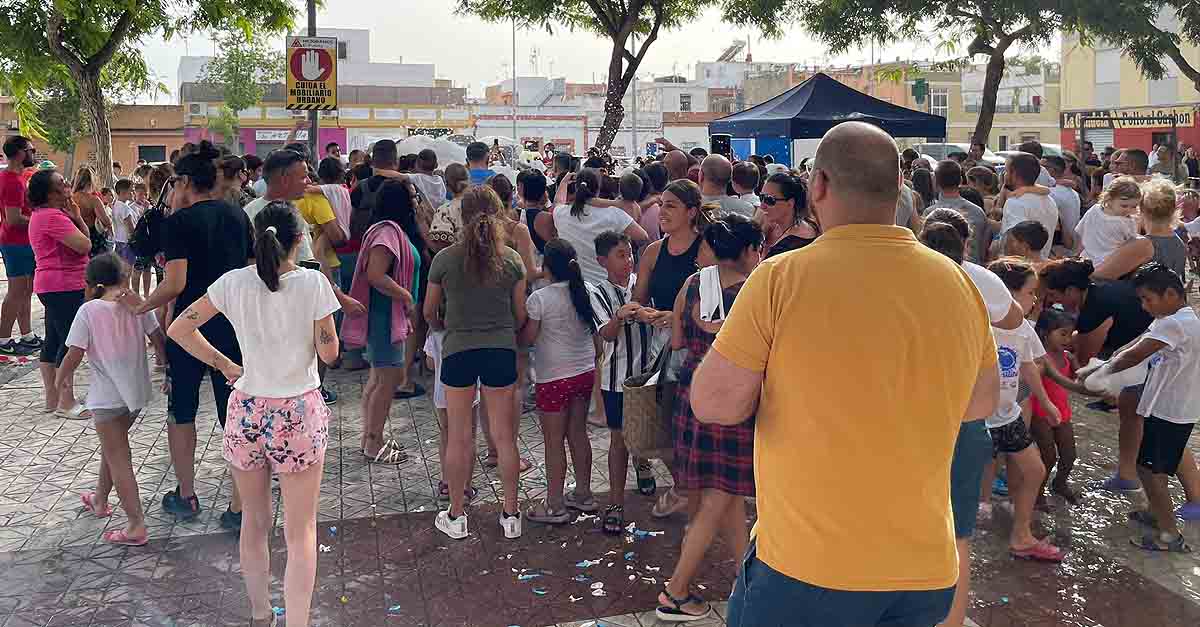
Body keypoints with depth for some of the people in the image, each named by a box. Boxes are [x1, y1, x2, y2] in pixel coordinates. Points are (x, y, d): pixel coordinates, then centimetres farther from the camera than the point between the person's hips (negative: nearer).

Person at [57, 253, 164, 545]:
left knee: (118, 459, 0)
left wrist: (62, 380, 6)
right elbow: (159, 340, -3)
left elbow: (74, 355, -12)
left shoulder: (88, 311, -12)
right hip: (137, 392, 5)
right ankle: (100, 499, 43)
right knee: (112, 446, 26)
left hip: (107, 397, -5)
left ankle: (136, 526, -2)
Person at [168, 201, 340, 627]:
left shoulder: (234, 283, -4)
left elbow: (178, 329, 3)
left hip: (247, 412, 3)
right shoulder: (312, 283, -13)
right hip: (300, 415, -3)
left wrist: (223, 364, 9)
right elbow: (329, 353, -8)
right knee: (300, 532, 6)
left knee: (255, 521, 20)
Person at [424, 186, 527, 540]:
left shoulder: (446, 259, -6)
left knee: (458, 437, 9)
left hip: (458, 351, -1)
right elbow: (520, 315, 4)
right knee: (504, 435, 10)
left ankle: (456, 516, 20)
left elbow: (429, 312, 5)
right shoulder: (512, 260, -3)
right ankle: (511, 514, 19)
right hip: (501, 351, 1)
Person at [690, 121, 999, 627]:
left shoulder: (783, 278, -17)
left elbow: (713, 404, -13)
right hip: (926, 569, 5)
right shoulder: (958, 283, -2)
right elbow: (981, 403, 12)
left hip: (806, 566, -4)